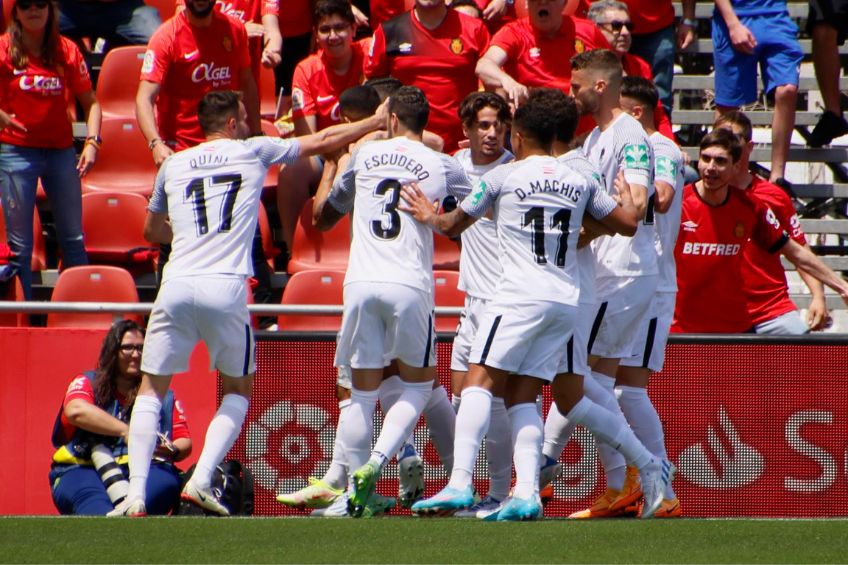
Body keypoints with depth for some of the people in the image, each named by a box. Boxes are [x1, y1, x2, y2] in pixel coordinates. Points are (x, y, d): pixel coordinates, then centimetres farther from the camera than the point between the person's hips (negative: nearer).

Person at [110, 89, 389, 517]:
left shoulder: (172, 165, 16)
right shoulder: (253, 152, 10)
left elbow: (153, 231, 29)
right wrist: (378, 122, 33)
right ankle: (201, 481, -1)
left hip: (176, 285, 1)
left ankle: (136, 494, -5)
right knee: (237, 389, 18)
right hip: (226, 288, -1)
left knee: (151, 389, 10)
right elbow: (323, 141, 20)